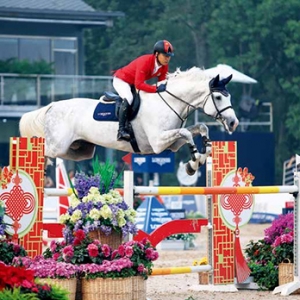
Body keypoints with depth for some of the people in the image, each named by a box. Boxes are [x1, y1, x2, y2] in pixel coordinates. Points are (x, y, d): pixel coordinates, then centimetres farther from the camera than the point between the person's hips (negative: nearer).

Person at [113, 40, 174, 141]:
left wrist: (163, 87, -26)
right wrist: (156, 89, -47)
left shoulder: (164, 66, -11)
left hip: (137, 82, 9)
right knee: (128, 99, -34)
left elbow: (162, 82, -3)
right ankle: (121, 130, -36)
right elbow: (138, 84, -41)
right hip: (121, 80, -9)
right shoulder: (145, 61, -36)